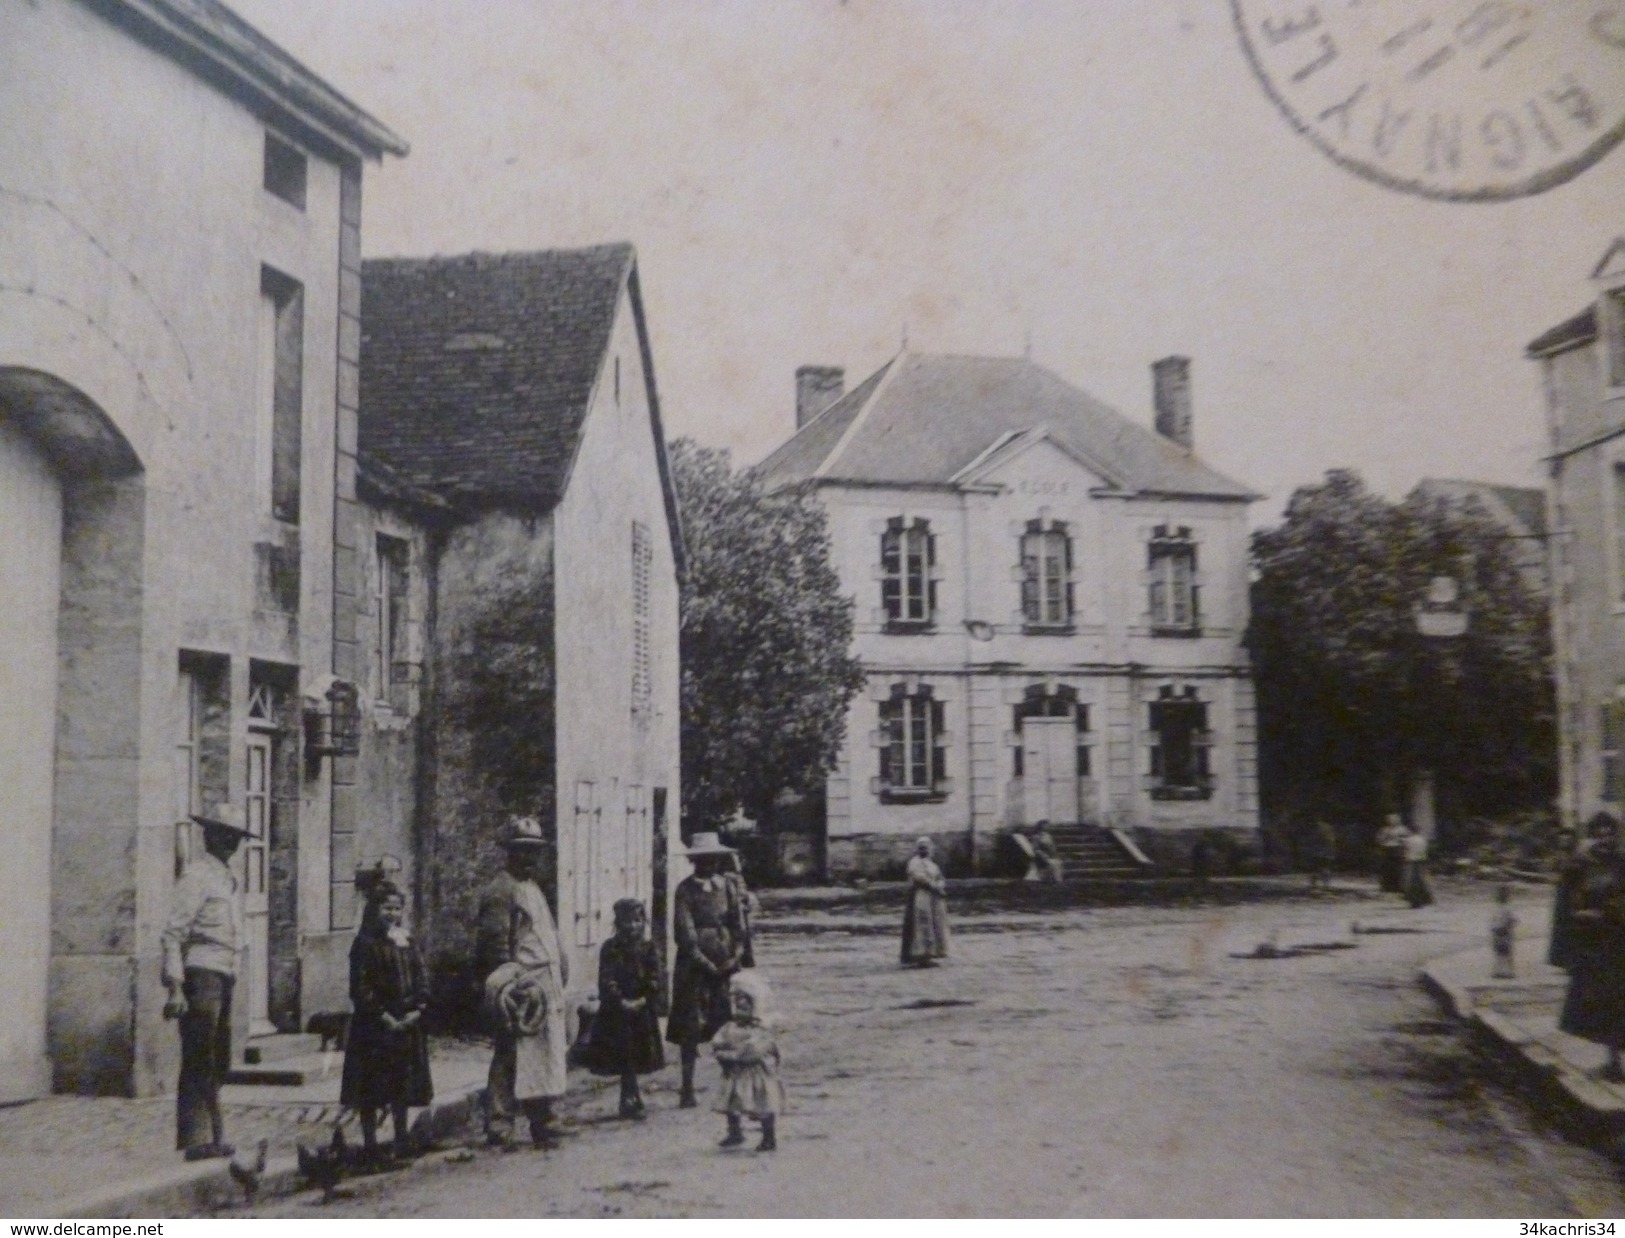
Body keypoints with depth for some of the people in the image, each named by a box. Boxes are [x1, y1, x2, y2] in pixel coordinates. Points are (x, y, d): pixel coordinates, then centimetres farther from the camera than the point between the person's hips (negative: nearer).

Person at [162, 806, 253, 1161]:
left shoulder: (230, 880, 18)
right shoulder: (196, 875, -8)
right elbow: (173, 933, -14)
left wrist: (231, 978, 18)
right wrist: (175, 988, -20)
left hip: (224, 978, 9)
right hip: (200, 975, -9)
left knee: (218, 1062, 12)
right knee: (198, 1062, -7)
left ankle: (211, 1136, 20)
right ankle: (197, 1139, -5)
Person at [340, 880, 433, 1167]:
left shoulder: (407, 942, 11)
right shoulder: (365, 944, -7)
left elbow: (421, 980, 11)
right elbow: (360, 987, -11)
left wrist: (417, 1010, -5)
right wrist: (383, 1016, -16)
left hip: (407, 1024, 6)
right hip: (374, 1026, -6)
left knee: (402, 1088, 11)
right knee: (371, 1089, -1)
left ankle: (402, 1140, 20)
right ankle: (370, 1144, 4)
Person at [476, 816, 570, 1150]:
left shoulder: (533, 889, 20)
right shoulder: (500, 891, -9)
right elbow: (495, 945, -15)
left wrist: (558, 973, 19)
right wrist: (507, 988, -19)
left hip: (546, 992, 9)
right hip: (522, 992, -9)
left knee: (544, 1062, 13)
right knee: (510, 1061, -6)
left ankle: (542, 1123, 21)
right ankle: (499, 1129, -2)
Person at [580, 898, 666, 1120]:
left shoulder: (649, 949, 3)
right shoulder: (611, 948, -3)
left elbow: (657, 979, -2)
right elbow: (607, 980, -9)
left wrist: (642, 1001, -14)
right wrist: (621, 1002, -19)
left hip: (643, 1012, 3)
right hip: (617, 1012, -3)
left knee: (638, 1058, 8)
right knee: (625, 1058, -3)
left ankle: (629, 1102, 21)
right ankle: (633, 1101, 2)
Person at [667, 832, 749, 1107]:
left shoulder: (728, 886, 8)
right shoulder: (685, 889, -4)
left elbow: (739, 925, 7)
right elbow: (684, 933, -9)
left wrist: (735, 957, -8)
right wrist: (706, 965, -13)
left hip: (726, 966, 3)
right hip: (694, 967, -3)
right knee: (690, 1027, 0)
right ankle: (687, 1090, 6)